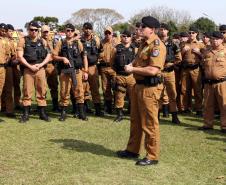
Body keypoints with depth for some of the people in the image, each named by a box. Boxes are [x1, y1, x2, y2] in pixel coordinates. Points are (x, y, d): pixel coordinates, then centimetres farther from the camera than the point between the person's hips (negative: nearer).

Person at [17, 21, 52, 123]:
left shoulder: (42, 41, 11)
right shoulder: (23, 40, 4)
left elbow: (49, 55, 7)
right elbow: (20, 56, -4)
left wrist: (40, 65, -7)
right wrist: (30, 66, -13)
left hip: (40, 69, 2)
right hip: (28, 69, -2)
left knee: (42, 91, 4)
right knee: (27, 92, -1)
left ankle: (42, 113, 12)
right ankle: (26, 114, 6)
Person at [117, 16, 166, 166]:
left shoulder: (157, 45, -18)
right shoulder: (145, 44, 13)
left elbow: (153, 70, -27)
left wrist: (133, 69, -16)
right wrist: (131, 65, 4)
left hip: (149, 88, -10)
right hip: (139, 86, 10)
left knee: (149, 124, -1)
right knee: (136, 121, 19)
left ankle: (152, 156, 12)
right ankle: (133, 150, 34)